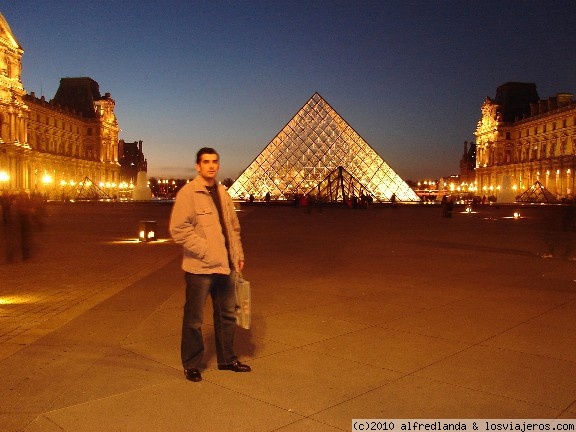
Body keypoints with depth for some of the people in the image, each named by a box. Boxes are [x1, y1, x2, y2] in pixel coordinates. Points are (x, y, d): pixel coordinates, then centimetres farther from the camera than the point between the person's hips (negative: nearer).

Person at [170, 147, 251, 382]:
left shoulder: (222, 192, 11)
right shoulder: (188, 193, -11)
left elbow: (233, 226, 17)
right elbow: (178, 229, -18)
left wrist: (238, 254, 12)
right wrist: (205, 250, -19)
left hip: (224, 265, 7)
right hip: (199, 267, -7)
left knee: (227, 314, 18)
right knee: (194, 319, 6)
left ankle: (227, 359, 35)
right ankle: (191, 365, 23)